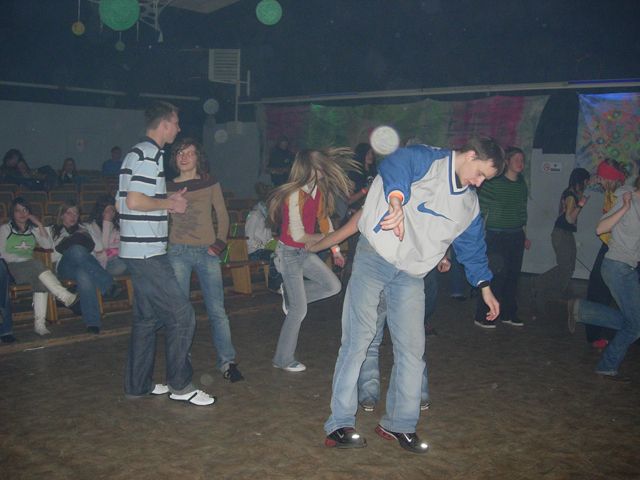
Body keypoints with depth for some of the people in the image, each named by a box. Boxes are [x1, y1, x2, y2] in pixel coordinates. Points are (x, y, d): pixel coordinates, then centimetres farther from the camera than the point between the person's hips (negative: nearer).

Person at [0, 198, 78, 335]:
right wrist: (24, 259, -13)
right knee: (36, 264, -35)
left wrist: (39, 225, 1)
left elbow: (48, 245, 5)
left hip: (30, 269, 3)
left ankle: (40, 324, -36)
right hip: (11, 268, -3)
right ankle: (65, 296, -41)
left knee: (41, 280, -32)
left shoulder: (33, 229, 21)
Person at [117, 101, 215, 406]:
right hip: (147, 252, -11)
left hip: (139, 252, 11)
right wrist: (169, 203, -9)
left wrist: (166, 202, 13)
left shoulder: (138, 153, 18)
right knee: (181, 315, -5)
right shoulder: (149, 155, -14)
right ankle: (180, 385, 4)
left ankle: (139, 384, 24)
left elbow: (122, 203, 20)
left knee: (147, 317, 15)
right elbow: (135, 201, -24)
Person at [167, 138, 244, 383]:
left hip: (207, 252, -1)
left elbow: (223, 216, 10)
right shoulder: (169, 187, 10)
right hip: (178, 252, 1)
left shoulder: (210, 183, 8)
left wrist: (220, 243, 0)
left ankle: (227, 361, 5)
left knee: (217, 310, -3)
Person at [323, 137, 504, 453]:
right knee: (358, 339, -7)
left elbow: (473, 247, 26)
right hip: (374, 258, -6)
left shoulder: (469, 205, 15)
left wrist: (484, 287, 23)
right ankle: (339, 425, 0)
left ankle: (399, 424, 18)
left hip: (411, 274, 6)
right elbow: (395, 165, -29)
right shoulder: (426, 160, -7)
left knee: (412, 349, 3)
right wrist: (397, 202, -47)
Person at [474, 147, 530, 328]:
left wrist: (525, 236, 20)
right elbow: (481, 210, -10)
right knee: (496, 276, -9)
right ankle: (482, 316, 0)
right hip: (496, 237, -7)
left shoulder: (522, 185, 12)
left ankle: (509, 314, 23)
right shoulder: (493, 182, -9)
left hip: (516, 237, 7)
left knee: (513, 276, 10)